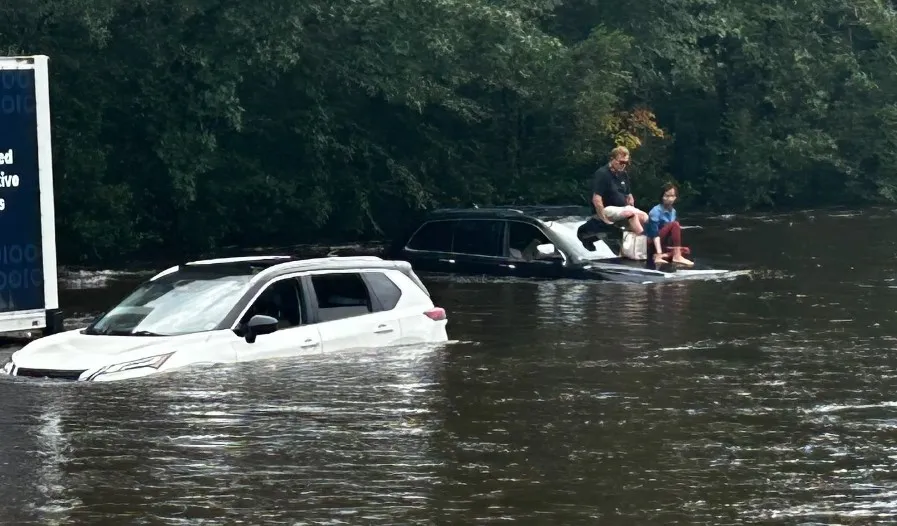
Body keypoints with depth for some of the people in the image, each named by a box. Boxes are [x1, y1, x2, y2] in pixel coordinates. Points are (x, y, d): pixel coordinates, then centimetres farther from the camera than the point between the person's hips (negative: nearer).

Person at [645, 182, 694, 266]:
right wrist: (659, 252, -34)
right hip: (653, 244, -7)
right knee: (674, 225, -25)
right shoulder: (656, 211, -16)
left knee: (685, 251, -10)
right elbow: (655, 234, -25)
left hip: (665, 244, 7)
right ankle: (677, 256, -30)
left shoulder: (673, 211, 6)